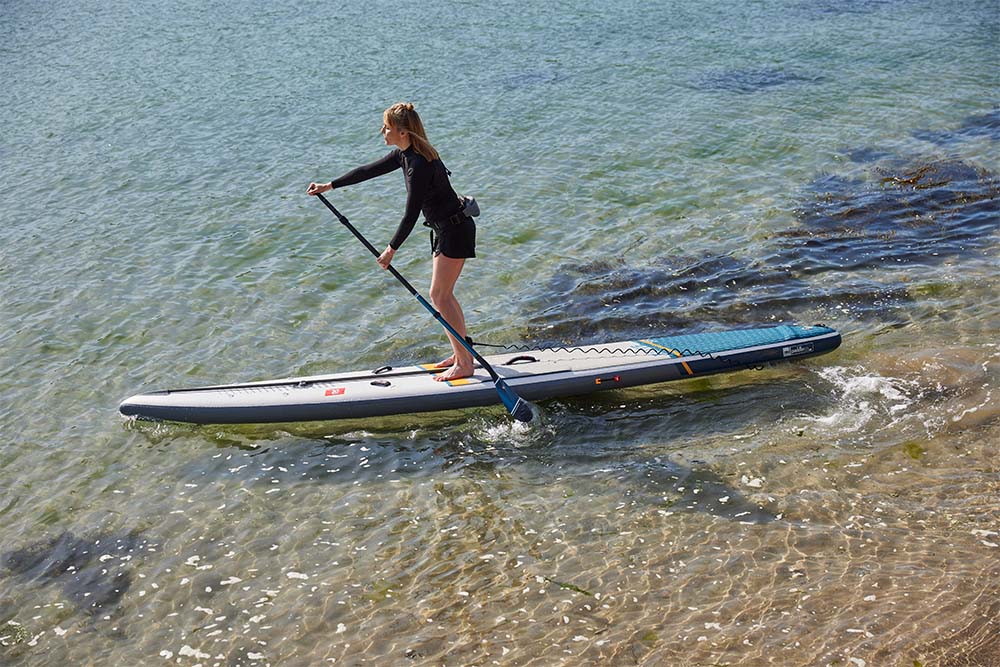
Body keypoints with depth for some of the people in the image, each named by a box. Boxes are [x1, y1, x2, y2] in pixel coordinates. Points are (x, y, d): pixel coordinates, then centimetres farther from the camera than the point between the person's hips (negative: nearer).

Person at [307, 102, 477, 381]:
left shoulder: (419, 164, -25)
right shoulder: (404, 154, 5)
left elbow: (411, 214, -22)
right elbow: (369, 170, 16)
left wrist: (392, 249, -14)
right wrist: (330, 185, 18)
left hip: (455, 230, -10)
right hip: (444, 229, 10)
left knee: (440, 295, -6)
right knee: (443, 294, 14)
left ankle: (465, 364, 1)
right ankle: (461, 354, 23)